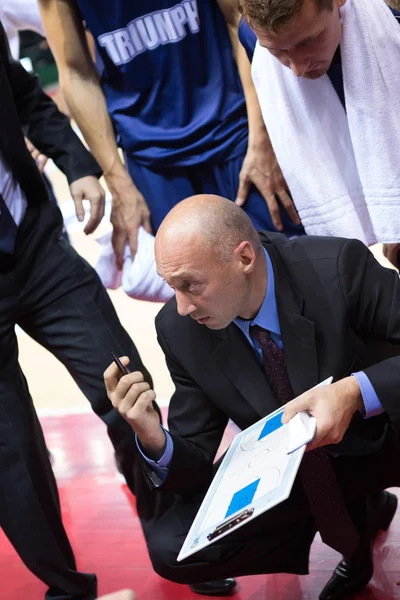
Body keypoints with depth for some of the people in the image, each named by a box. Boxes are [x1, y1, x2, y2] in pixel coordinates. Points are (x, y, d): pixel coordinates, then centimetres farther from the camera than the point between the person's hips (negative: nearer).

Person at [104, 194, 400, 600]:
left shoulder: (338, 266, -26)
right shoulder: (180, 330, -14)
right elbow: (197, 461, -8)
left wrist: (356, 392, -42)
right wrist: (154, 441, -30)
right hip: (289, 467, 5)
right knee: (172, 548, -13)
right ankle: (360, 512, 7)